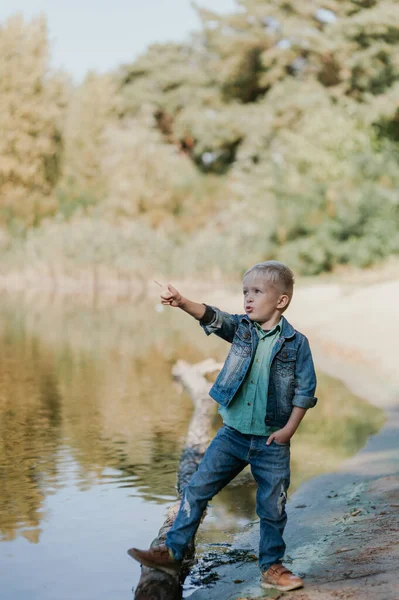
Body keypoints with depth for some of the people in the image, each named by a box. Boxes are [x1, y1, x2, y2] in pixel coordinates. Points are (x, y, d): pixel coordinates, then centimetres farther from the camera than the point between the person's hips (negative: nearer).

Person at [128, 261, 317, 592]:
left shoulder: (296, 343, -7)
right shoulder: (241, 328, 1)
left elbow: (305, 390, -4)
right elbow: (212, 317, -16)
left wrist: (289, 429, -9)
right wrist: (182, 302, -34)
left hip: (272, 441, -2)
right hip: (233, 434, 3)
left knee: (273, 507, 8)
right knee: (197, 489, 2)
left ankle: (272, 567, 27)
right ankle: (172, 552, 13)